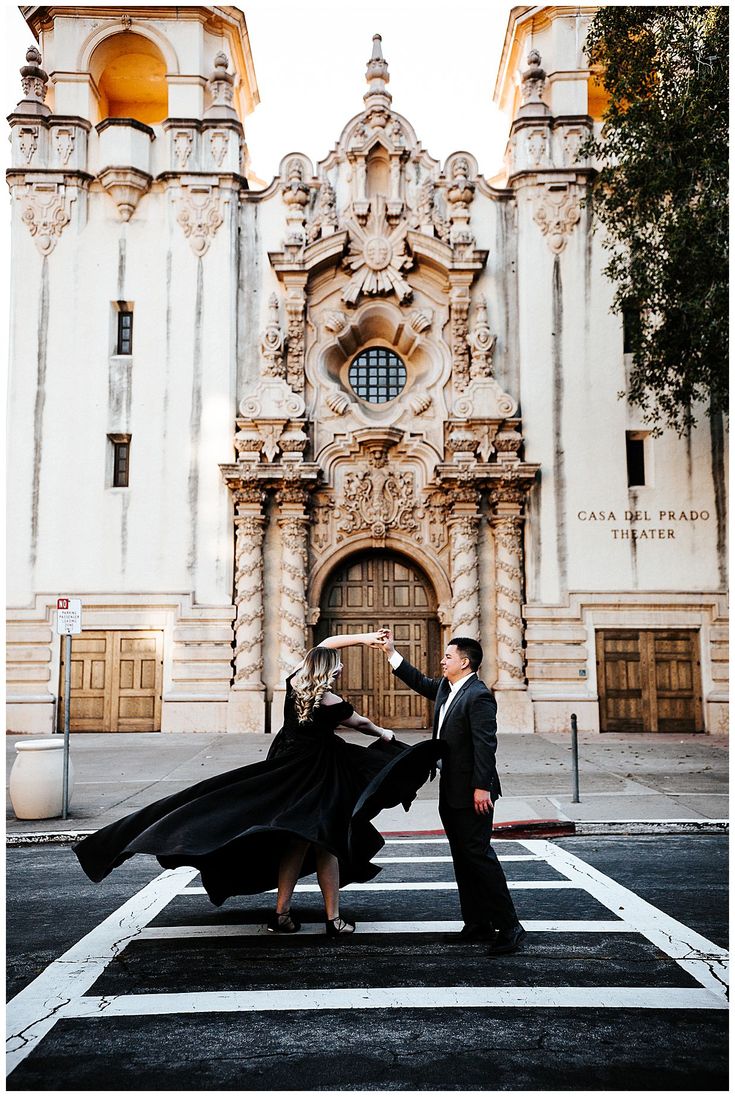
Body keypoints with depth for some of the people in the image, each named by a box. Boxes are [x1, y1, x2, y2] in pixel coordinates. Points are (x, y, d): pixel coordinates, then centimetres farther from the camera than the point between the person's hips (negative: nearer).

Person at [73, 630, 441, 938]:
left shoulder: (294, 681, 1)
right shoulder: (331, 703, -15)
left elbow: (325, 644, 14)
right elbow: (362, 723, 6)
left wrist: (363, 638, 13)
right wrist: (385, 734, 27)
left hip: (283, 768, 6)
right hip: (315, 775, -6)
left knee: (295, 841, 14)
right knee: (326, 843, 3)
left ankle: (282, 913, 15)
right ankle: (334, 920, 8)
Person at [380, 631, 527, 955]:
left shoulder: (478, 695, -17)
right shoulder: (445, 688, 11)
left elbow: (485, 744, -22)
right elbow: (420, 682, 29)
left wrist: (482, 787, -25)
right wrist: (391, 653, 25)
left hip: (472, 793, -10)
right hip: (451, 793, 10)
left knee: (478, 855, -8)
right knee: (463, 859, 13)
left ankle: (508, 927, -1)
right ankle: (477, 924, 21)